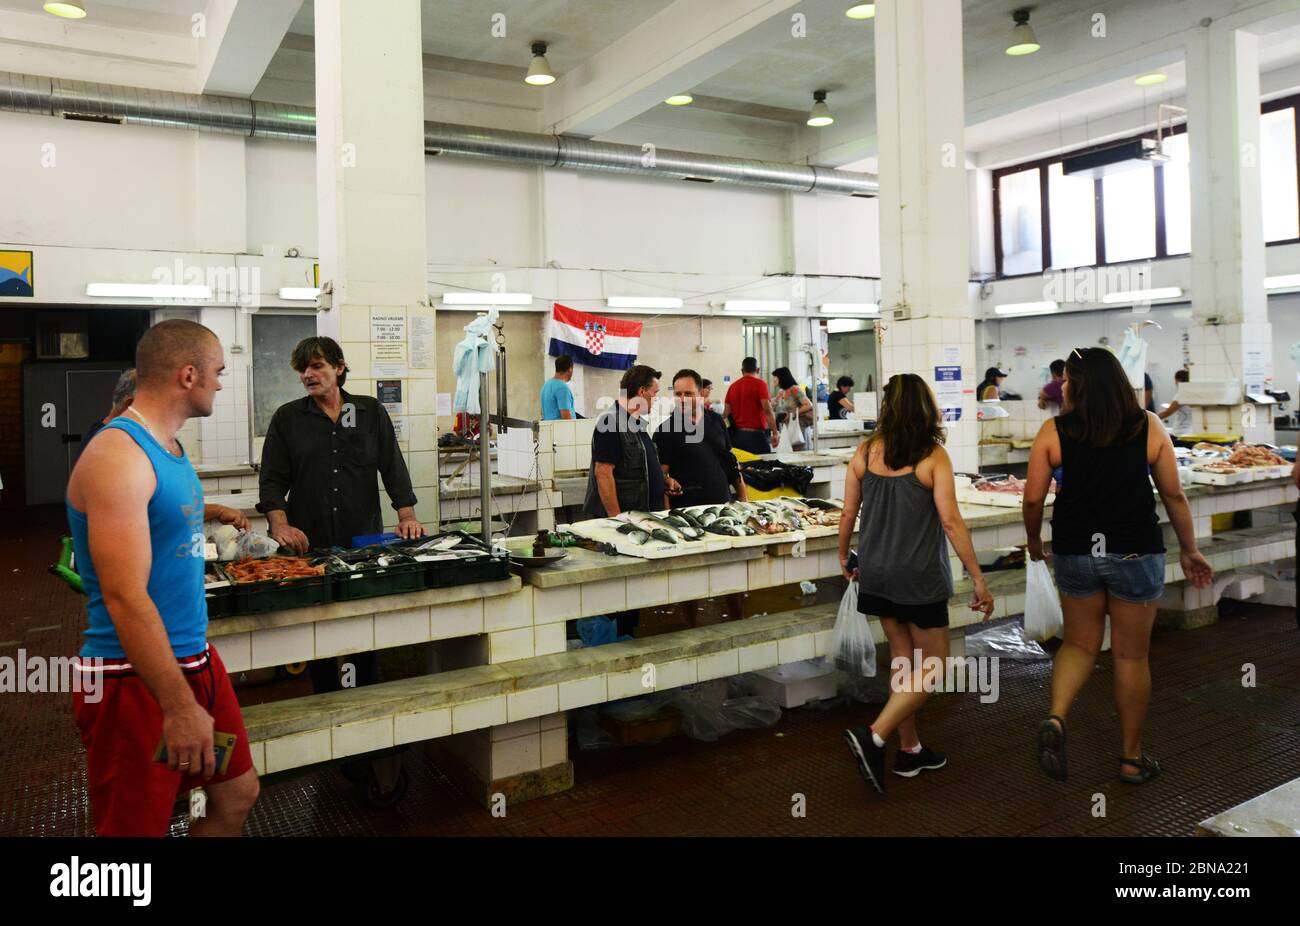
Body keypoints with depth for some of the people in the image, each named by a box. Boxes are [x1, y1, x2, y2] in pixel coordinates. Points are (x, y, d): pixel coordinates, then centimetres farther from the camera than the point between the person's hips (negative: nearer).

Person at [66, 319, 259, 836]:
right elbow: (125, 599, -26)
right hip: (136, 679, -9)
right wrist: (180, 707, -27)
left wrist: (208, 513, 41)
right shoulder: (118, 457, -21)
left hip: (194, 658, 9)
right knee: (137, 827, 7)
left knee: (238, 794, 17)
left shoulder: (168, 445, 8)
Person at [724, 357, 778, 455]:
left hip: (737, 435, 5)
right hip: (756, 434, -5)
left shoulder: (733, 386, 9)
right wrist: (775, 433, -13)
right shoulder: (759, 383, -5)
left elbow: (726, 413, 11)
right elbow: (767, 410, -14)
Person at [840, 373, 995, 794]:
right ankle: (873, 737, -6)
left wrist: (844, 557, 19)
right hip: (919, 578, -5)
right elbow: (951, 522, -16)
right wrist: (978, 579, -10)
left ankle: (910, 750, 27)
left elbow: (848, 514, 3)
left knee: (903, 658, 18)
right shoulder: (933, 456, -13)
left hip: (877, 574, 5)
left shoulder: (865, 452, -2)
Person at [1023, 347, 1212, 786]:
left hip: (1075, 552, 0)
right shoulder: (1148, 426, -3)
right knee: (1132, 655, 12)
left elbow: (1033, 499, -5)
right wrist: (1189, 549, 13)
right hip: (1135, 553, 0)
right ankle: (1131, 758, 24)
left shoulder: (1053, 431, -6)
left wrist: (1034, 540, 13)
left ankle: (1055, 719, -4)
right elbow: (1174, 495, 2)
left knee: (1080, 643, 19)